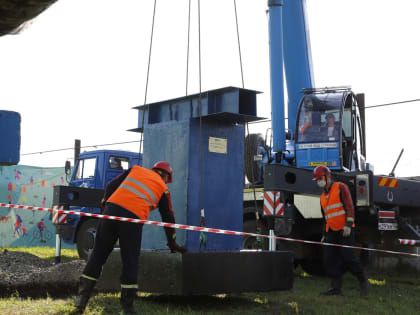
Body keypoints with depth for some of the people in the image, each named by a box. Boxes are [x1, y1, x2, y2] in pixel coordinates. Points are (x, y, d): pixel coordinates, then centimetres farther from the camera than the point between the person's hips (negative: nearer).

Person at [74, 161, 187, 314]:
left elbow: (111, 186, 17)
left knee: (98, 254, 10)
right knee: (130, 262, 8)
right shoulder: (163, 188, 20)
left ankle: (81, 299, 10)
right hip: (133, 218, -2)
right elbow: (168, 217, 24)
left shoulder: (135, 169, 25)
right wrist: (172, 243, 33)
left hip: (112, 208, 2)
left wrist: (105, 205, 28)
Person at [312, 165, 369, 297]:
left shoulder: (340, 187, -2)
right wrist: (324, 234, 22)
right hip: (332, 232, 7)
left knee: (347, 257, -12)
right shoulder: (323, 196, 20)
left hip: (345, 231, -7)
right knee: (329, 258, -3)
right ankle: (336, 287, 1)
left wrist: (348, 225, -20)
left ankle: (363, 281, 9)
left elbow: (349, 206, -11)